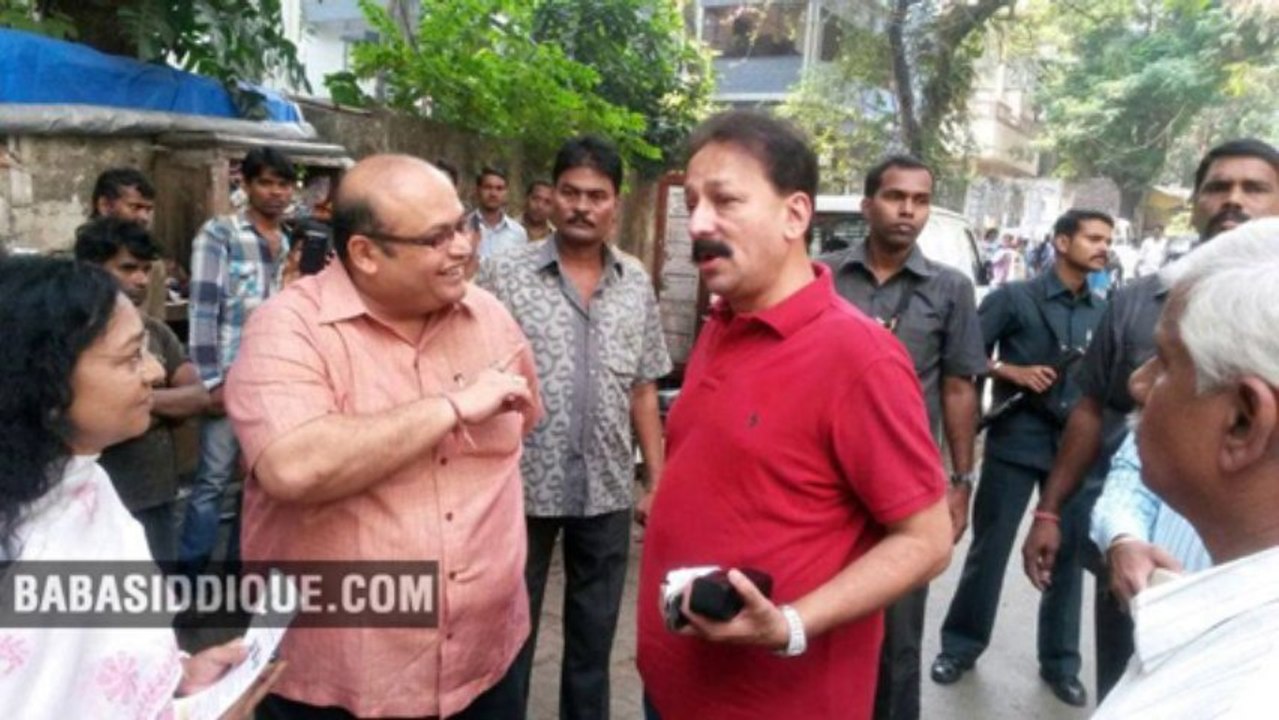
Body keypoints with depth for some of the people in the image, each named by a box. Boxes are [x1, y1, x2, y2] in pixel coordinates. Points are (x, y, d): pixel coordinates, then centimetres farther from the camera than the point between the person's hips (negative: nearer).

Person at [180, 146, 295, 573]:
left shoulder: (290, 244, 13)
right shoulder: (219, 234, -4)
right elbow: (203, 309, -10)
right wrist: (210, 382, -15)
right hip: (231, 379, -5)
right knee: (213, 478, 2)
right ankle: (189, 574, 15)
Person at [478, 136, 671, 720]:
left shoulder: (637, 284, 5)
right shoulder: (505, 274, -6)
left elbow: (643, 391, 9)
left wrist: (657, 482, 7)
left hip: (608, 493, 3)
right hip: (521, 486, -3)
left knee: (594, 638, 18)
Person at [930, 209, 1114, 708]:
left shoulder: (1105, 313, 9)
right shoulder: (1014, 297, -3)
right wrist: (1011, 371, -16)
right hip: (1015, 442, -3)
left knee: (1068, 556, 11)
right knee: (988, 549, 6)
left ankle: (1060, 662, 28)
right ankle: (960, 646, 24)